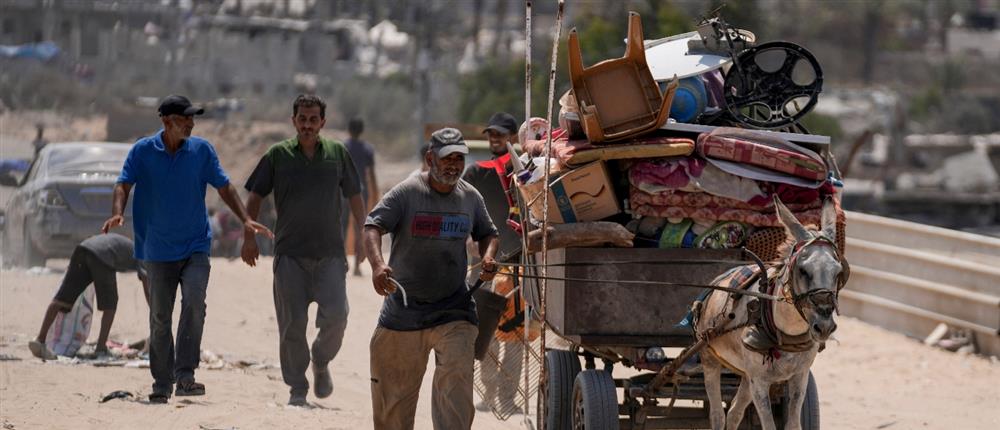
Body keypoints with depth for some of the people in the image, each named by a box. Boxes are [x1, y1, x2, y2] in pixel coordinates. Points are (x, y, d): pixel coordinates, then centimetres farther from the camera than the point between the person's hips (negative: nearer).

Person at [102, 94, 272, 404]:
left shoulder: (201, 150, 3)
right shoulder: (143, 151, -1)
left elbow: (223, 187, 8)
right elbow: (124, 184, -6)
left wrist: (245, 220, -1)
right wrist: (118, 213, -26)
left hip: (195, 247, 0)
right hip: (158, 249, 0)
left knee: (194, 303, -22)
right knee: (160, 317, 5)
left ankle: (185, 375, -20)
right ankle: (162, 383, 16)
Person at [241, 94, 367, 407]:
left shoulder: (338, 154, 7)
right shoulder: (278, 155, 3)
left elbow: (354, 197, 17)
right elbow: (255, 197, 9)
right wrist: (249, 238, 2)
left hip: (330, 252, 0)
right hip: (290, 253, 0)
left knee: (335, 316, -14)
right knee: (292, 324, -2)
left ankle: (321, 363, 13)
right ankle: (297, 387, 9)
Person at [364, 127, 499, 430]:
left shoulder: (470, 197, 5)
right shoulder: (405, 194, -9)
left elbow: (487, 234, 21)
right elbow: (373, 227, -19)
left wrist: (488, 257, -2)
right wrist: (377, 264, -38)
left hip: (454, 311, 2)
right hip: (403, 310, -2)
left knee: (456, 381, -18)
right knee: (393, 393, 8)